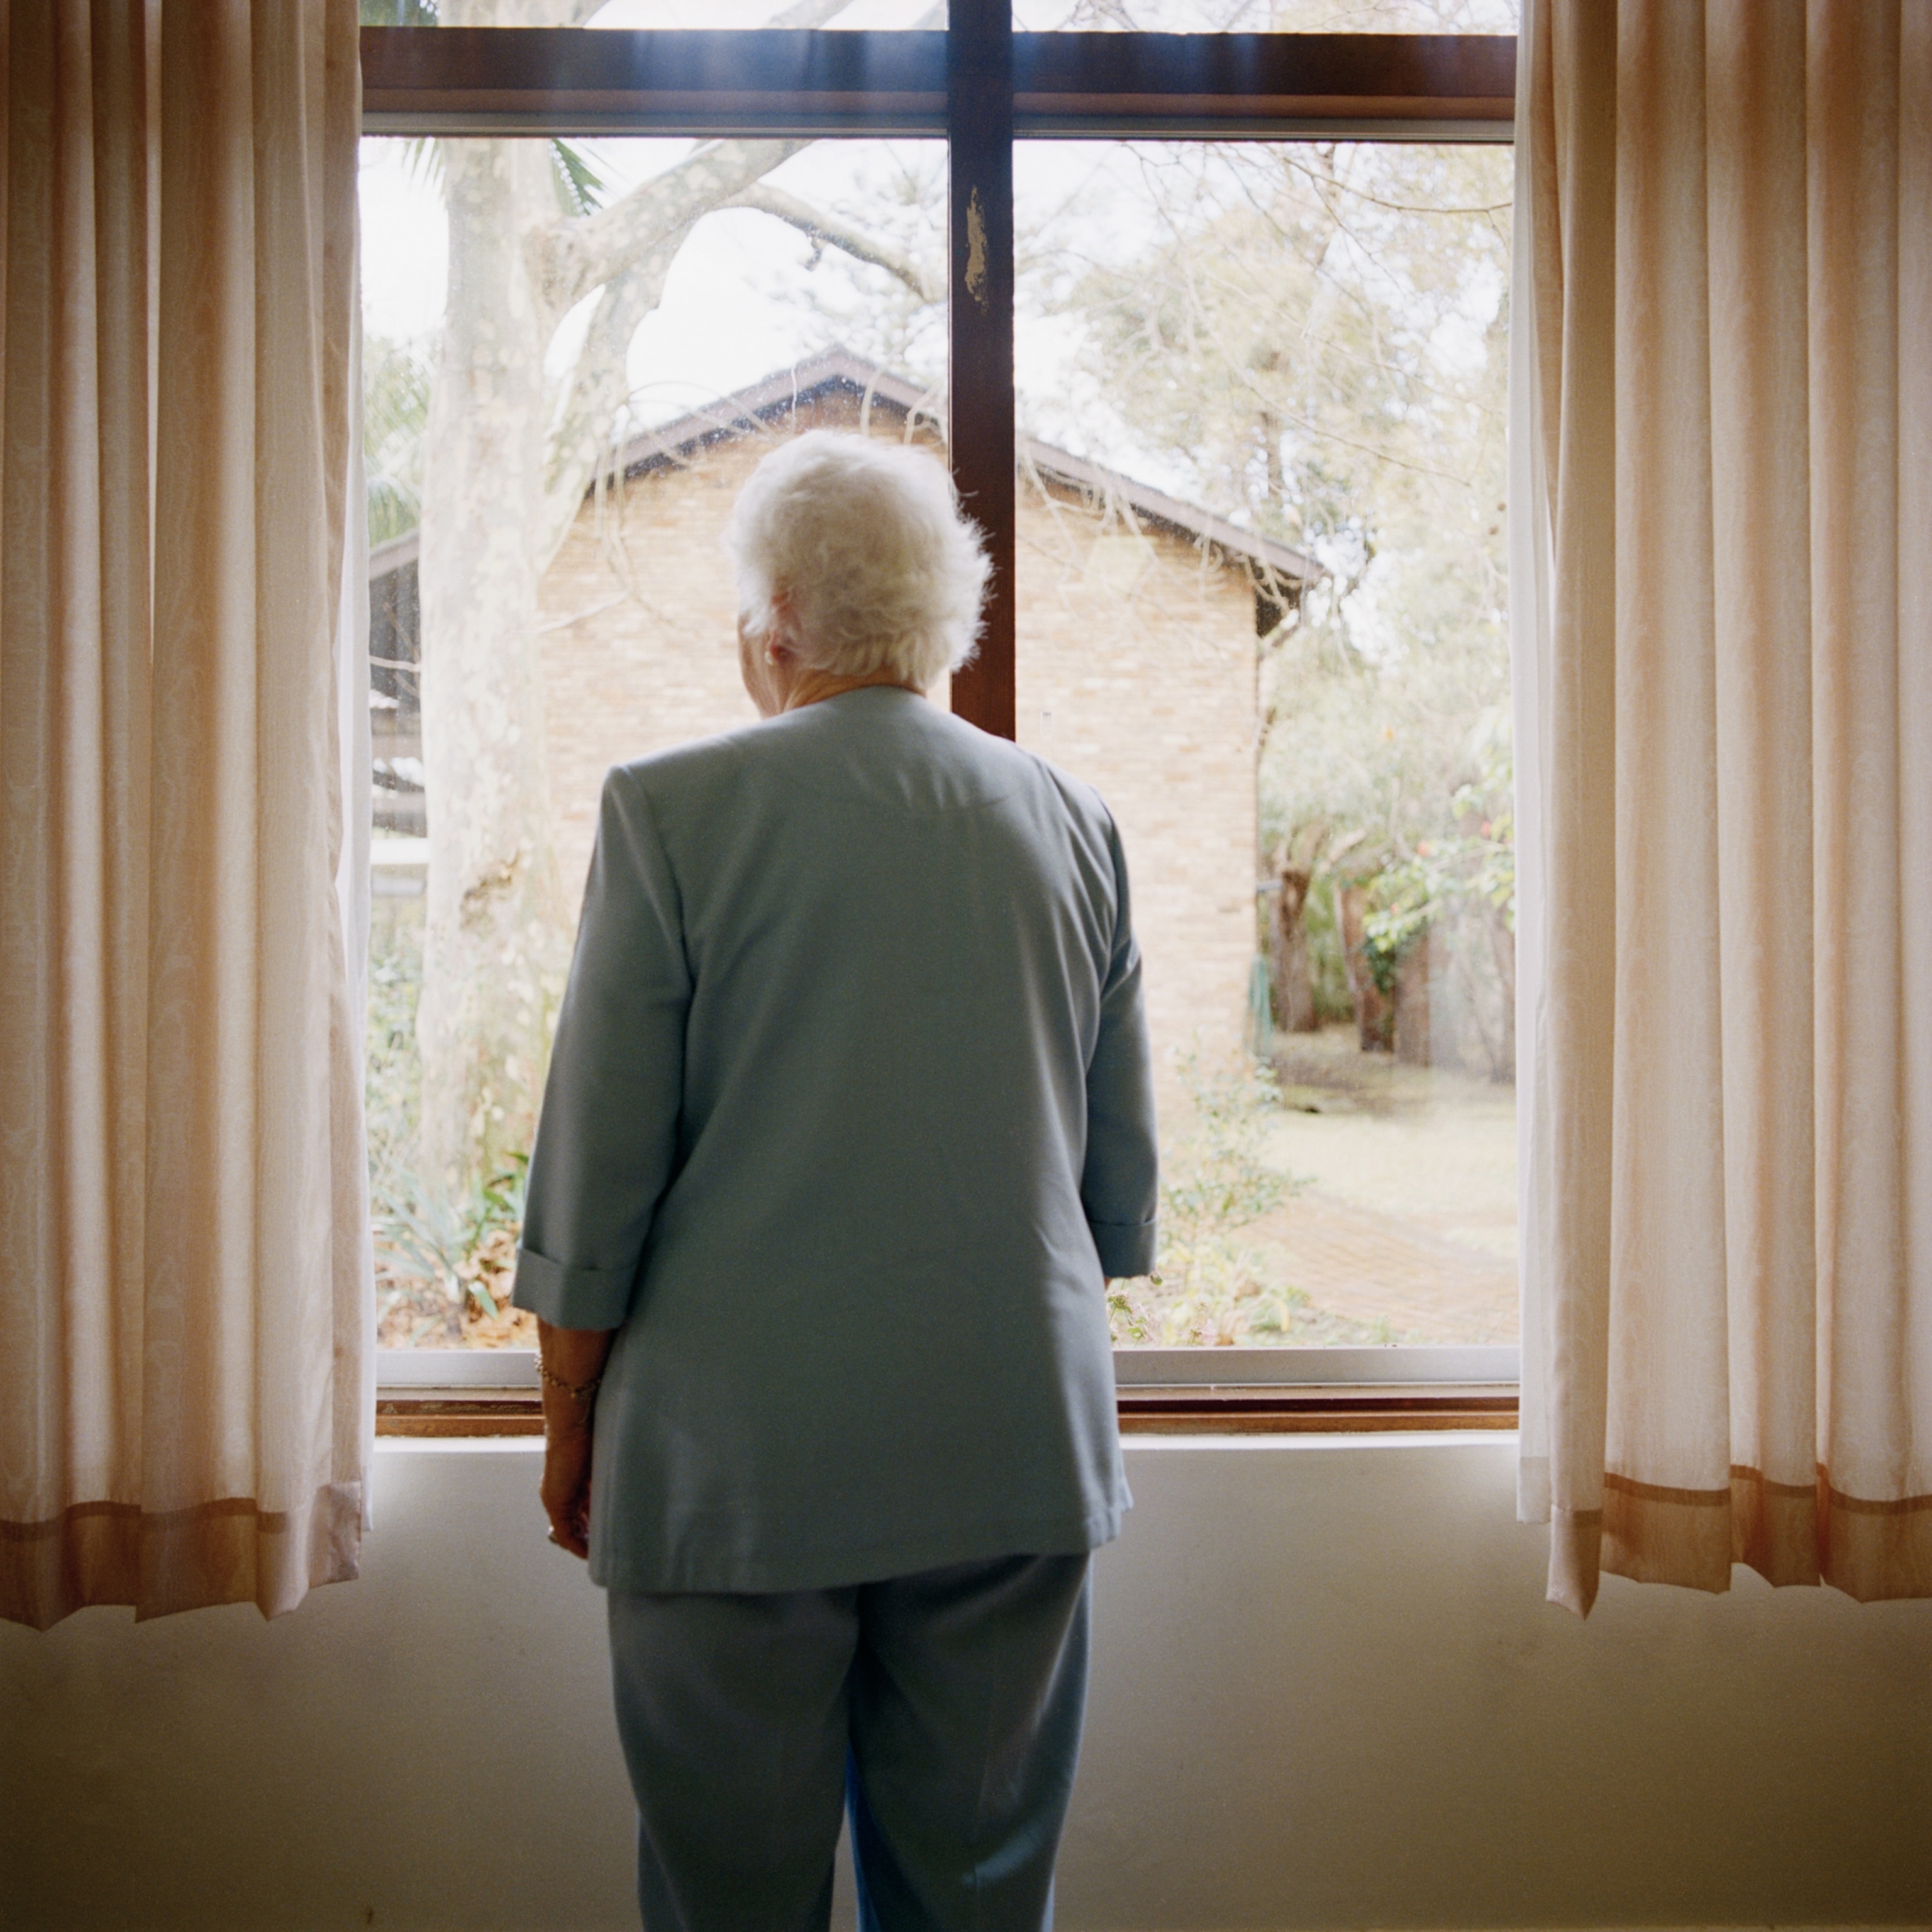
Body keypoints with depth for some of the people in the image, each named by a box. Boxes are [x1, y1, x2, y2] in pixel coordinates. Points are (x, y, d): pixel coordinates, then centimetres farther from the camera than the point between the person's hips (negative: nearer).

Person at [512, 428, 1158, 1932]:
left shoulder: (673, 810, -8)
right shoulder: (1074, 821, 4)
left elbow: (596, 1177, -6)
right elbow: (1124, 1182, 9)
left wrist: (570, 1425, 6)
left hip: (740, 1458, -3)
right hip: (1018, 1453, 4)